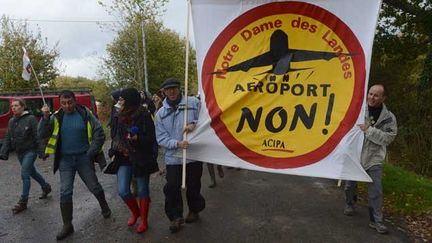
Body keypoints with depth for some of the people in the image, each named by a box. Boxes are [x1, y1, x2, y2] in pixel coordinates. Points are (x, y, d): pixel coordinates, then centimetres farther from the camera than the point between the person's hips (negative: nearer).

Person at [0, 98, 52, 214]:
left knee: (25, 174, -9)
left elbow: (38, 136, -16)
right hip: (19, 153, 7)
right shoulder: (11, 121, 8)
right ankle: (46, 187, 39)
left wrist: (41, 151, -19)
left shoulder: (30, 119, -13)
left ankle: (23, 202, 0)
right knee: (32, 172, 18)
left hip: (30, 151, -7)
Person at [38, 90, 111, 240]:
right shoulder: (57, 117, 0)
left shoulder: (85, 114, -7)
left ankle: (104, 206, 37)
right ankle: (67, 225, 15)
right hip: (65, 159, 2)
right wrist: (45, 118, -20)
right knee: (65, 193, 1)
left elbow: (99, 133, -7)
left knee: (94, 187, 8)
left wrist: (92, 152, -10)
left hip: (84, 157, -2)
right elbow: (43, 134, -6)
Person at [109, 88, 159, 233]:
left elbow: (152, 139, -12)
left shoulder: (144, 116, -13)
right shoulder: (121, 116, 6)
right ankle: (135, 212, 29)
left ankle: (144, 221, 26)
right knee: (123, 191, 1)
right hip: (124, 159, 5)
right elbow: (116, 137, 19)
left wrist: (138, 138, -29)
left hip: (141, 159, -5)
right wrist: (114, 152, 12)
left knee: (142, 191, 7)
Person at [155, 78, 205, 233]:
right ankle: (176, 217, 23)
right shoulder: (161, 113, 3)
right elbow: (161, 138, -3)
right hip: (172, 157, 1)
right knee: (172, 188, 3)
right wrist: (177, 143, -20)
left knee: (193, 186, 14)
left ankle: (194, 210, 40)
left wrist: (194, 123, -20)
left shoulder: (193, 103, -3)